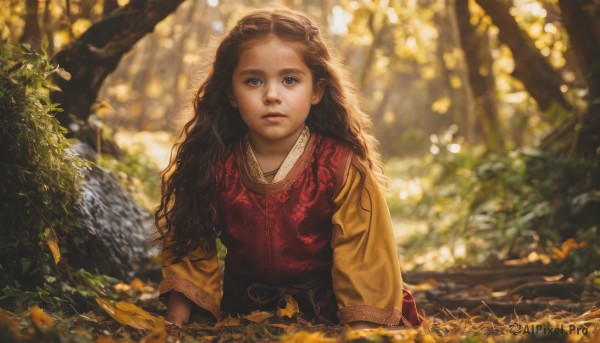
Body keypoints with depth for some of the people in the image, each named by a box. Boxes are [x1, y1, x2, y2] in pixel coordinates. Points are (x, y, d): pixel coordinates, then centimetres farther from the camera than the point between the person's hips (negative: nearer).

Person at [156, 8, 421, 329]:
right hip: (243, 309, 3)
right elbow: (189, 246, -1)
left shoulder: (344, 166, -16)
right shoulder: (212, 163, -9)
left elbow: (364, 264, -14)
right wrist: (175, 327, -6)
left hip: (326, 309, -3)